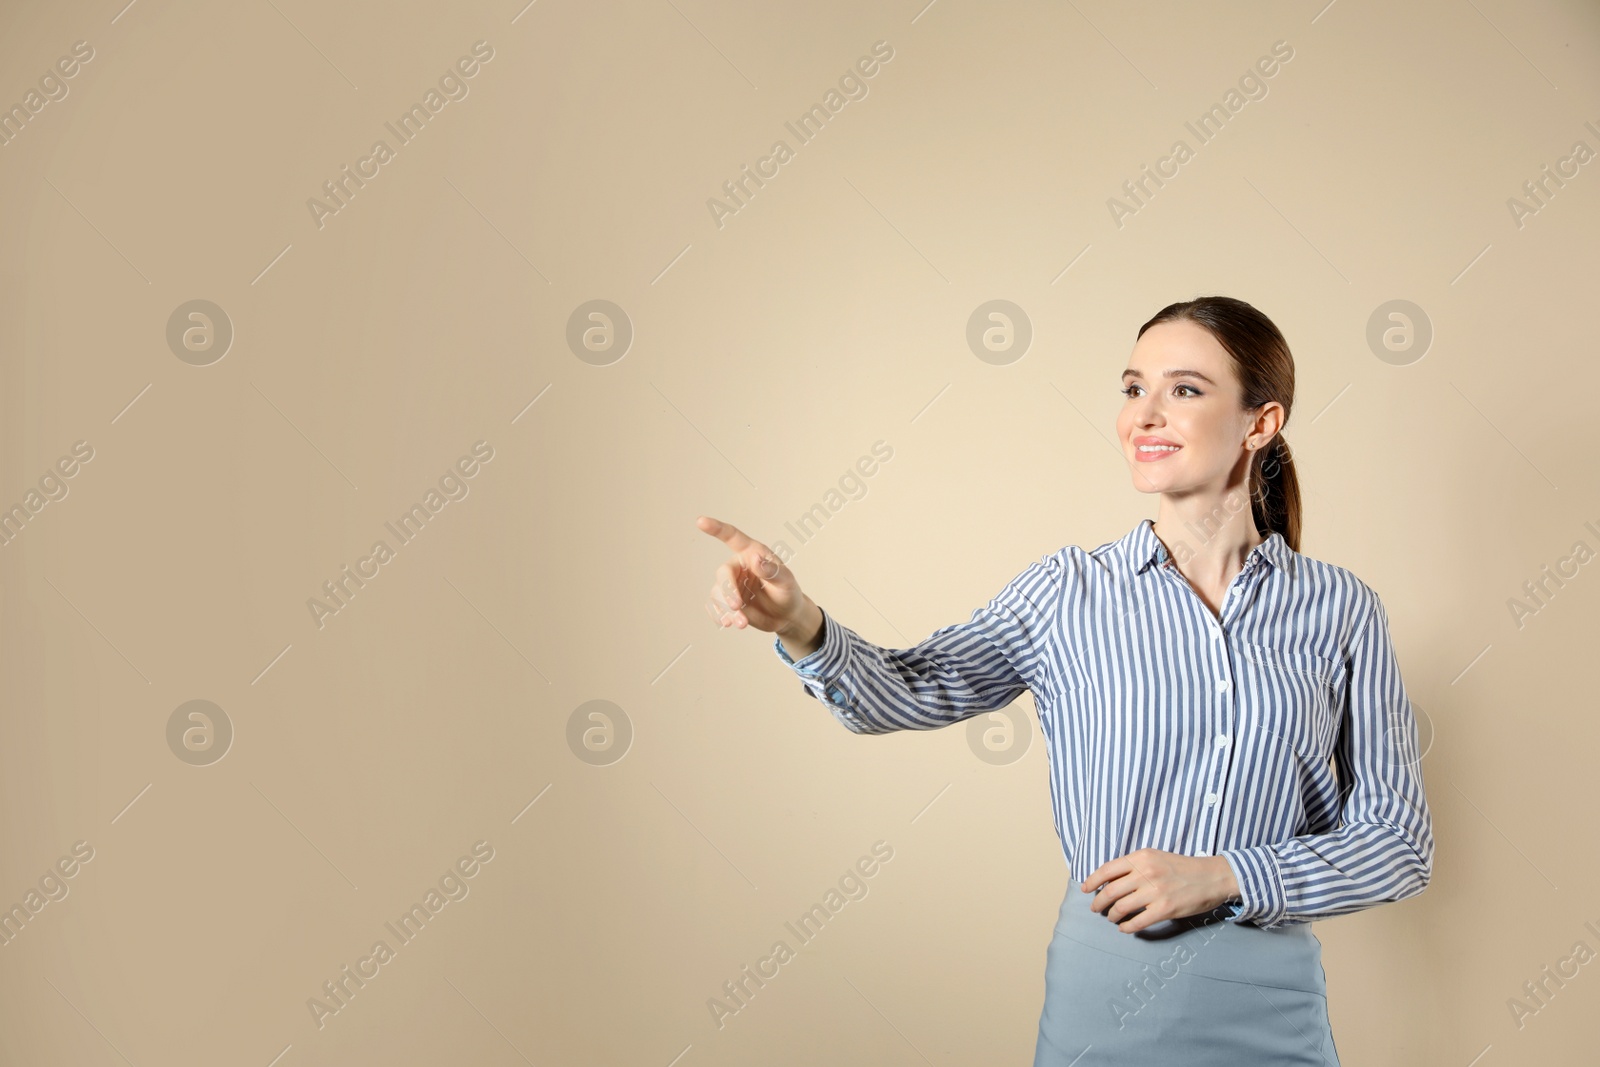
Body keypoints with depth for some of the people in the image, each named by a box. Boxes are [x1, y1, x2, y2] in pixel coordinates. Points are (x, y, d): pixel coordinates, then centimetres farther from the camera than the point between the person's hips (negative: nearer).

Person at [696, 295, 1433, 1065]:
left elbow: (1399, 842, 0)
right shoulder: (1068, 592, -1)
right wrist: (801, 624, -28)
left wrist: (1221, 877, -12)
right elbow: (913, 692, -9)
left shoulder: (1341, 610, -2)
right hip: (1102, 993, 0)